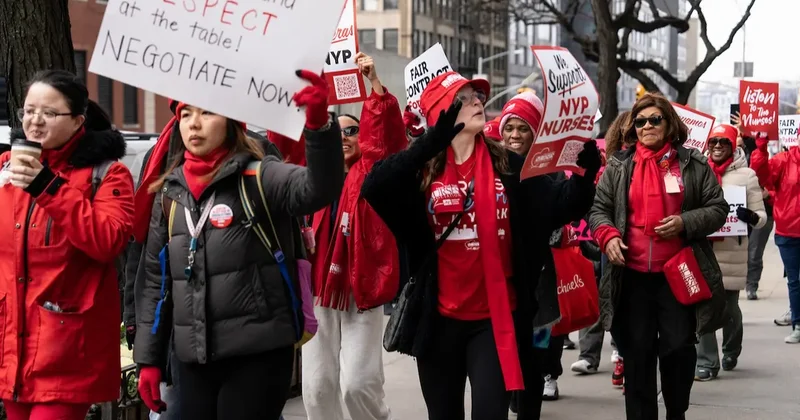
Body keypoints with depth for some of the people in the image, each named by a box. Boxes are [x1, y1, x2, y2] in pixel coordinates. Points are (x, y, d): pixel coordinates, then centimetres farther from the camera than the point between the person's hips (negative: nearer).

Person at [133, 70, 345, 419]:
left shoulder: (260, 177, -4)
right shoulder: (169, 192, 11)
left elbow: (319, 188, -25)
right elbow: (156, 280, 16)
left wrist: (319, 123, -42)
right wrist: (148, 359, 12)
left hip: (259, 354, -5)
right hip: (193, 360, 5)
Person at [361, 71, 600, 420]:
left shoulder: (509, 166, 4)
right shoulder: (421, 170, -2)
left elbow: (560, 207, 1)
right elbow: (373, 189, -20)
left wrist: (586, 168, -17)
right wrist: (431, 141, -27)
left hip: (495, 317, 0)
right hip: (439, 319, 0)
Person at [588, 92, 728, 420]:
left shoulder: (693, 164, 2)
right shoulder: (618, 166, 6)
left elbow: (717, 209, 3)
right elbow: (599, 209, 7)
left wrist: (686, 223, -14)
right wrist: (608, 236, -13)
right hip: (633, 275, 1)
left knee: (678, 347, 2)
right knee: (636, 353, 6)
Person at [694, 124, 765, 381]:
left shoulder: (746, 175, -2)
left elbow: (761, 217, 0)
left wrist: (750, 216, -22)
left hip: (732, 252, -1)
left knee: (729, 307, 11)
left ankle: (731, 351, 37)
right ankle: (706, 362, 4)